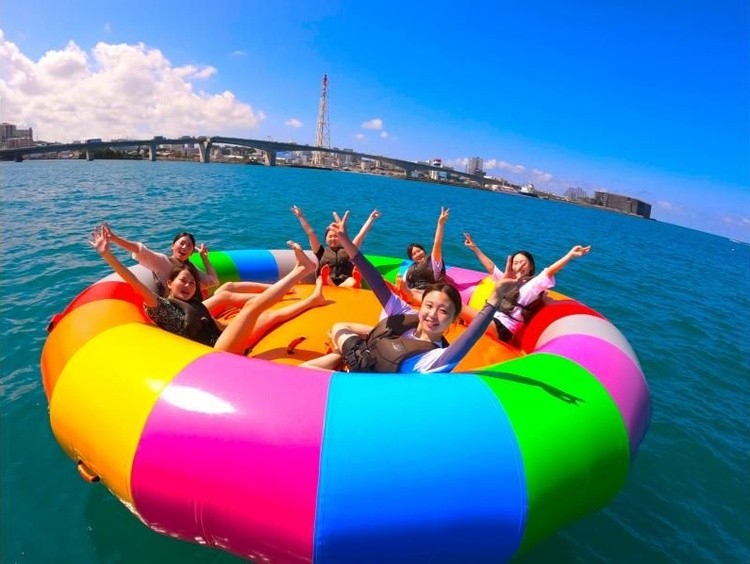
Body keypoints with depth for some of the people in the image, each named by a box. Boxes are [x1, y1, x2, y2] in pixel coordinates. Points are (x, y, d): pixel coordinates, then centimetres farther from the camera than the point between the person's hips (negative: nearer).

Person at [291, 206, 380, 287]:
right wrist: (301, 216, 20)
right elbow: (311, 233, 22)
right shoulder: (322, 252, 24)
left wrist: (371, 218, 22)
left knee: (353, 283, -38)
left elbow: (361, 235, 24)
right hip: (326, 282, 1)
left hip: (345, 282, 0)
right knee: (326, 279, -37)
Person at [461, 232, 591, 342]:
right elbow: (491, 267, 27)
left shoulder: (533, 284, 1)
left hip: (501, 328, -8)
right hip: (491, 321, 8)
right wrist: (474, 248, 30)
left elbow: (549, 272, -14)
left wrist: (570, 255, -29)